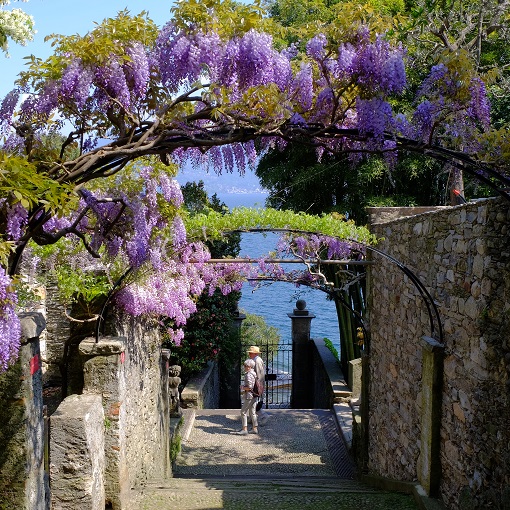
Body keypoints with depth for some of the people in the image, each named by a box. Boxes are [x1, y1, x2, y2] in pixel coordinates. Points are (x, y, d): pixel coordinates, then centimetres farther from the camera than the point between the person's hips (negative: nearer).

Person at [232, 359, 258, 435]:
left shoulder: (248, 375, -17)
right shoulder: (254, 374, 12)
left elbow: (250, 387, -24)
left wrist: (243, 388, -7)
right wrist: (244, 386, 15)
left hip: (249, 396, -10)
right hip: (254, 396, 10)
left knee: (243, 412, -5)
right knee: (252, 412, 15)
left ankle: (244, 430, -6)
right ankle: (255, 429, 19)